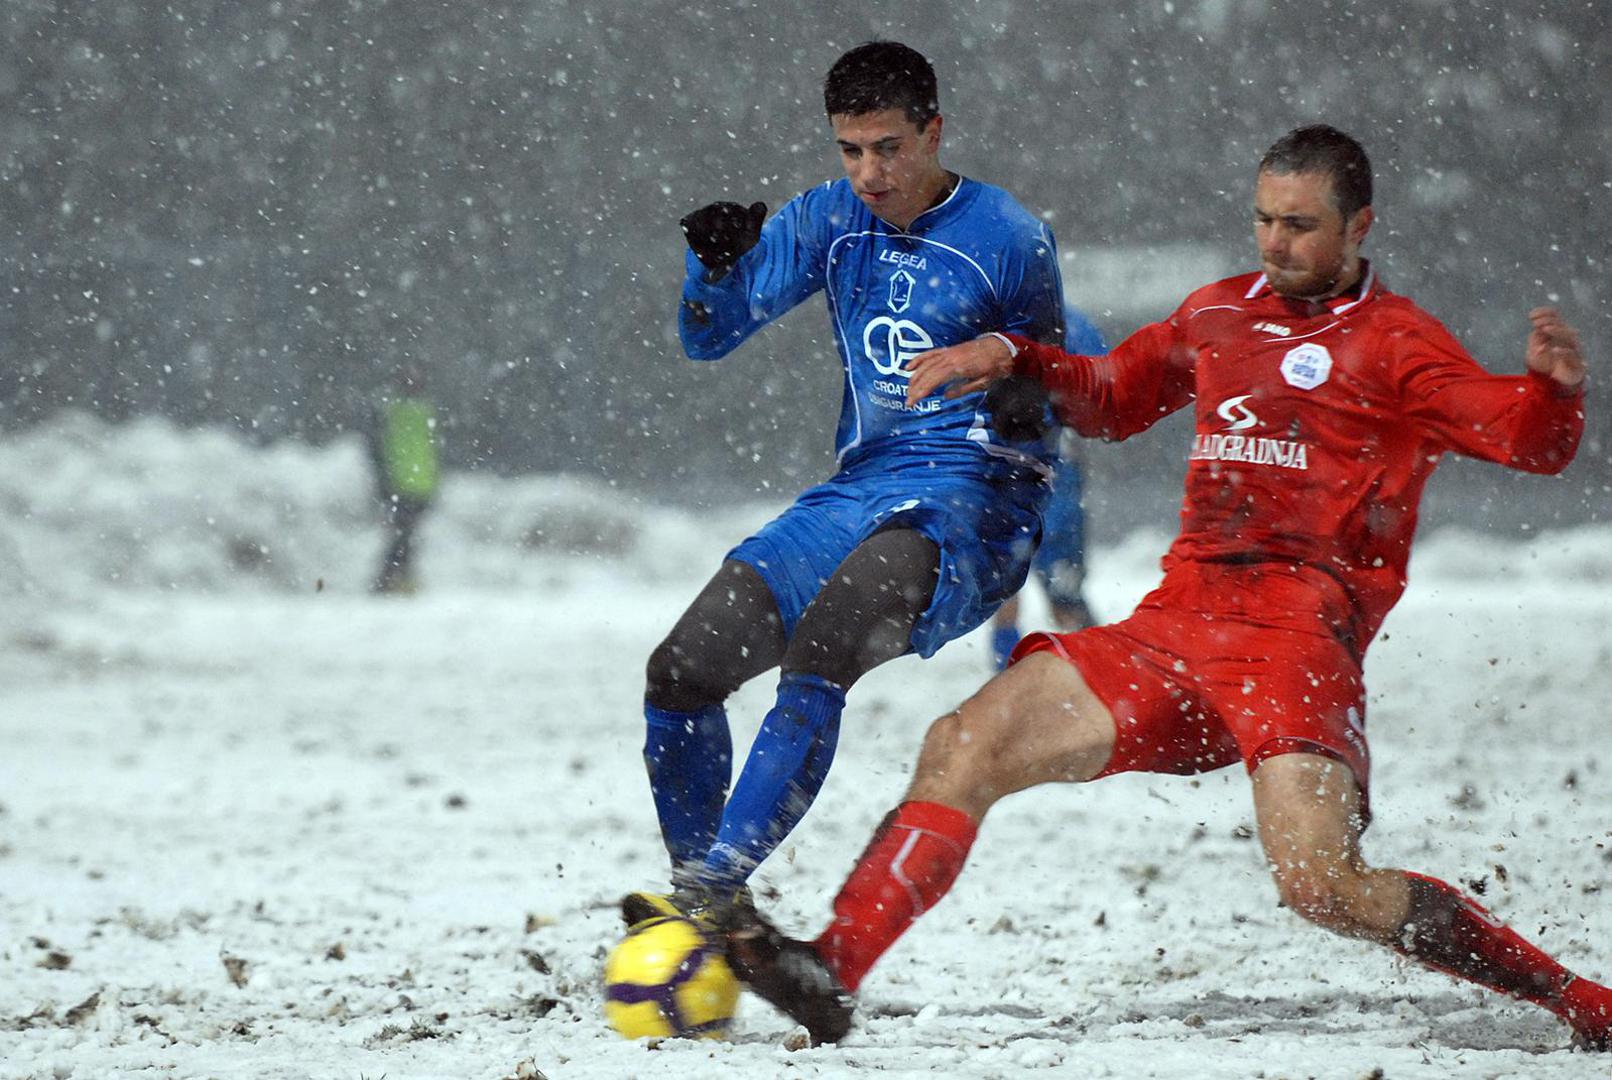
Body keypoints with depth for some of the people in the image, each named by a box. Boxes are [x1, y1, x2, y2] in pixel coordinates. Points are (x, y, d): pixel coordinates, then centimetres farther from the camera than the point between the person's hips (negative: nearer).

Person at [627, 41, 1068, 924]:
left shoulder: (1008, 239, -5)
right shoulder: (828, 221, 7)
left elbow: (1052, 385, 6)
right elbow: (707, 337, 2)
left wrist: (1020, 398, -18)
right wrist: (716, 264, -19)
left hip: (970, 501, -6)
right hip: (860, 489, 6)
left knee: (819, 652, -32)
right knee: (681, 671, -6)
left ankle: (710, 884, -37)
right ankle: (709, 912, 9)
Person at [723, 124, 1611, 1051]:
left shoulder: (1395, 341, 2)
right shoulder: (1219, 314, 21)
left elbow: (1528, 439, -9)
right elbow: (1113, 398, 37)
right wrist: (1012, 357, 20)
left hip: (1296, 636, -6)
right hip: (1174, 627, 6)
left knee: (1322, 886, -22)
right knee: (964, 746, -6)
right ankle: (831, 973, -6)